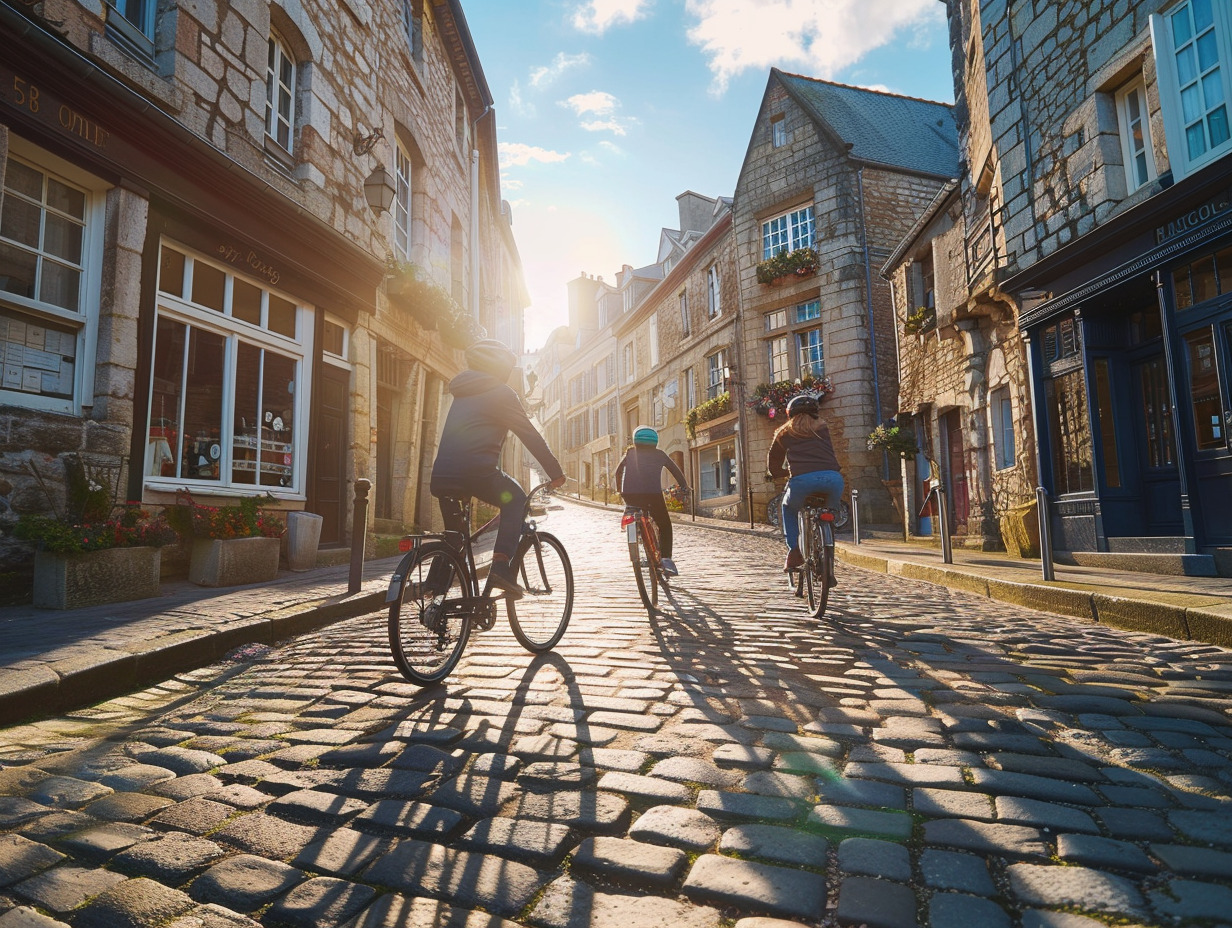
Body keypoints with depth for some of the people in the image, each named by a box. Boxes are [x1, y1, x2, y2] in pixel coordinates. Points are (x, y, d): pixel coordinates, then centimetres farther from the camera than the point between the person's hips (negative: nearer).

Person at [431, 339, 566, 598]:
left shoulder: (462, 394, 27)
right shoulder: (501, 392, 4)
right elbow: (530, 435, 3)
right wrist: (556, 472, 9)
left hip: (442, 476, 7)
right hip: (476, 472, -7)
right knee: (516, 502, 17)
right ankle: (502, 567, 1)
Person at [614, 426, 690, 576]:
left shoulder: (630, 453, 21)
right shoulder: (659, 454, 20)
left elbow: (618, 471, 21)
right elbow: (676, 471, 23)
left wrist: (620, 489, 35)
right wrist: (685, 487, 36)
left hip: (629, 495, 2)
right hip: (653, 493, -2)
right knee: (665, 525, 12)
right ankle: (666, 558, -4)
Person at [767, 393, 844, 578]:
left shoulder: (784, 433, 24)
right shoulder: (822, 428, 28)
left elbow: (773, 467, 27)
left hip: (802, 480, -1)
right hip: (832, 478, 1)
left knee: (789, 508, 31)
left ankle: (794, 551, 17)